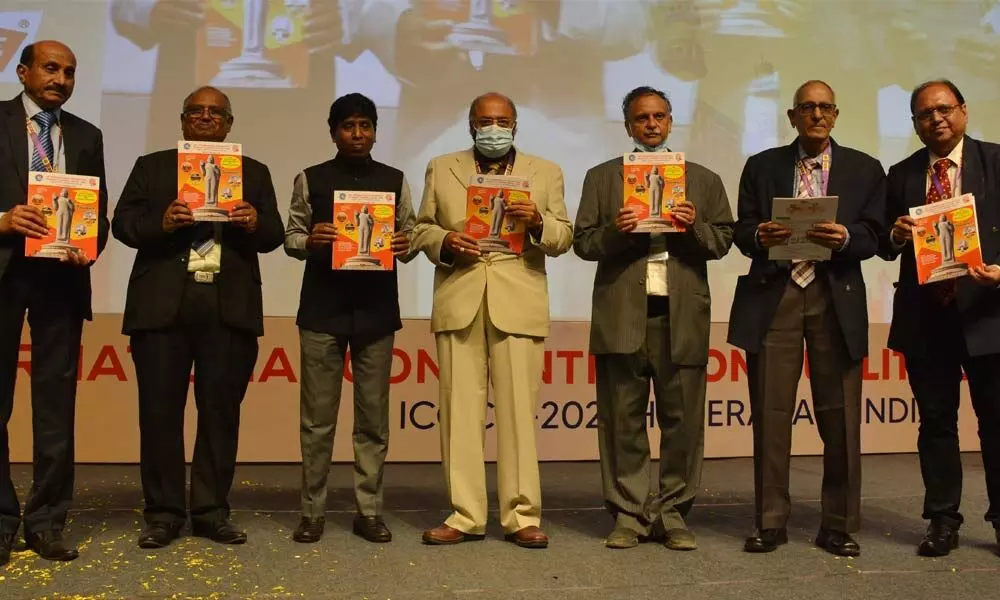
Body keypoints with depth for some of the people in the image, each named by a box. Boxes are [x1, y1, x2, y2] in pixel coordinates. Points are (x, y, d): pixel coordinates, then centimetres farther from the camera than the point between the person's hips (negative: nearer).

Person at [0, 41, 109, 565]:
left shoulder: (86, 135, 13)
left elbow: (99, 209, 10)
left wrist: (89, 248, -8)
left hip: (61, 276, 2)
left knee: (56, 405, 4)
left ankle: (46, 521, 13)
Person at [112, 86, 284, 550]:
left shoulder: (254, 173, 17)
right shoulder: (151, 166, 15)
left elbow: (274, 235, 9)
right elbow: (123, 223, 5)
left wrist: (256, 223, -13)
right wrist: (161, 222, -15)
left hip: (230, 308, 1)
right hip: (162, 305, 0)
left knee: (221, 411, 2)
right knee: (159, 411, 1)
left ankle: (211, 511, 12)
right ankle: (162, 513, 10)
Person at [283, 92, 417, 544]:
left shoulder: (395, 180, 9)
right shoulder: (311, 179, 6)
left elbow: (411, 238, 10)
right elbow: (290, 238, 6)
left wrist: (404, 246, -13)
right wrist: (310, 240, -16)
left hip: (376, 310, 1)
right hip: (323, 309, -1)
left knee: (373, 417, 5)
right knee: (317, 417, 2)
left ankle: (369, 511, 14)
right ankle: (312, 511, 11)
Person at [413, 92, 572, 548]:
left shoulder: (545, 173, 14)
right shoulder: (441, 169, 16)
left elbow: (563, 239, 8)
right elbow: (422, 228, 12)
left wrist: (538, 222, -13)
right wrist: (443, 242, -9)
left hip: (518, 305, -1)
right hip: (459, 304, 1)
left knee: (519, 410, -2)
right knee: (460, 410, 2)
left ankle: (521, 516, 6)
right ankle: (465, 515, 10)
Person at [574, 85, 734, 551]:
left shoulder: (704, 180, 15)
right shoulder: (602, 178, 12)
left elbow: (723, 241, 11)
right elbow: (583, 242, 6)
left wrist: (695, 227, -9)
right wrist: (616, 231, -13)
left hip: (683, 316, 1)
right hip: (621, 316, 0)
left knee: (682, 421, 2)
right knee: (623, 420, 3)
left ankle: (674, 513, 14)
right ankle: (629, 514, 13)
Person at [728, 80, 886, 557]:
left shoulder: (865, 169, 12)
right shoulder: (762, 166, 13)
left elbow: (872, 236, 3)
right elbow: (742, 232, 7)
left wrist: (844, 238, -18)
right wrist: (761, 237, -15)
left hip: (836, 298, 0)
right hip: (773, 295, 0)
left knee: (839, 416, 1)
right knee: (770, 413, 1)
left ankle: (839, 526, 12)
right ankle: (770, 522, 11)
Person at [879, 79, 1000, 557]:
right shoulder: (901, 175, 9)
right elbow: (885, 248, 9)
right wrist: (896, 235, -12)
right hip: (924, 316, 2)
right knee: (936, 420, 8)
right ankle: (943, 521, 17)